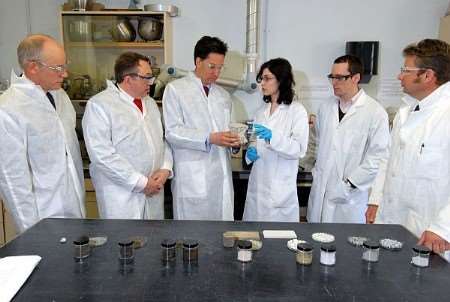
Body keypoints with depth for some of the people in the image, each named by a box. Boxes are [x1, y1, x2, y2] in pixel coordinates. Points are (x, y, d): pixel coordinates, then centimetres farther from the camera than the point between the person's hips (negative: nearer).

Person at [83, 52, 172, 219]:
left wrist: (165, 168, -2)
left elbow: (163, 139, 17)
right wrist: (141, 183, -17)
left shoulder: (150, 103, 14)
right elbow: (101, 153, -18)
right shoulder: (99, 105, -9)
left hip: (154, 191, 6)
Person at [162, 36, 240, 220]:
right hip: (193, 178, -5)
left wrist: (234, 140, -2)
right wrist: (209, 138, -19)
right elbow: (172, 132, -8)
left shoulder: (223, 95, 18)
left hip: (221, 176, 5)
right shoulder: (175, 89, 1)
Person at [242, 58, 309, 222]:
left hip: (281, 188, -5)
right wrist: (251, 151, -2)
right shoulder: (261, 111, 11)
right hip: (257, 184, 5)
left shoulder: (297, 110, -6)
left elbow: (299, 149, -14)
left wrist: (272, 137, -28)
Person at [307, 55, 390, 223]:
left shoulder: (375, 112, -9)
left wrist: (349, 184, -13)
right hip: (319, 193, 4)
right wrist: (316, 170, 10)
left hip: (349, 198, -4)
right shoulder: (326, 108, 7)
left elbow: (378, 157, -11)